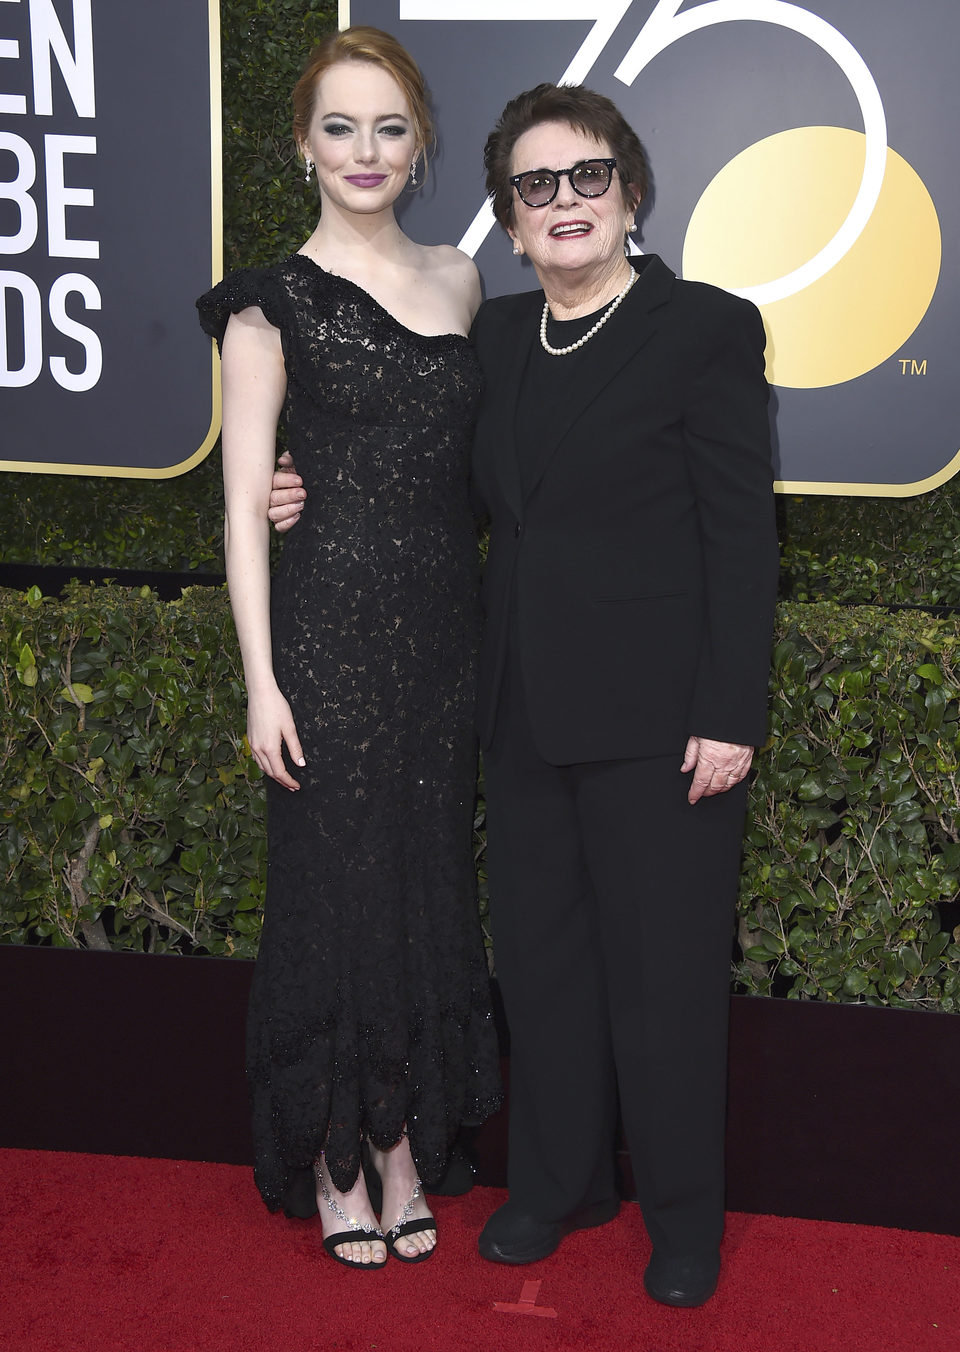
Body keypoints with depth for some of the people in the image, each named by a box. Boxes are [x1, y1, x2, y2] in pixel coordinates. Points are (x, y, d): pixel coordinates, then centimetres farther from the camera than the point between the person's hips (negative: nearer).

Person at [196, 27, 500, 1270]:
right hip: (330, 632, -4)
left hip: (444, 631, 5)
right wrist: (261, 682, -11)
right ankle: (334, 1166, 17)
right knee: (336, 892, 2)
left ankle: (406, 1148, 24)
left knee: (429, 889, 9)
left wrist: (489, 643, 10)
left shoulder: (458, 283, 10)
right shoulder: (273, 303, -4)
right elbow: (243, 504, -6)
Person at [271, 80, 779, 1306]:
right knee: (539, 958, 14)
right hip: (528, 711, 6)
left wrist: (730, 717, -14)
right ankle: (559, 1182, 33)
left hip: (655, 715, -6)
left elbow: (742, 538, -9)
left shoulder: (704, 329, -7)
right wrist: (318, 502, 5)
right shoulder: (494, 339, 11)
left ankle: (683, 1216, 23)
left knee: (663, 967, 4)